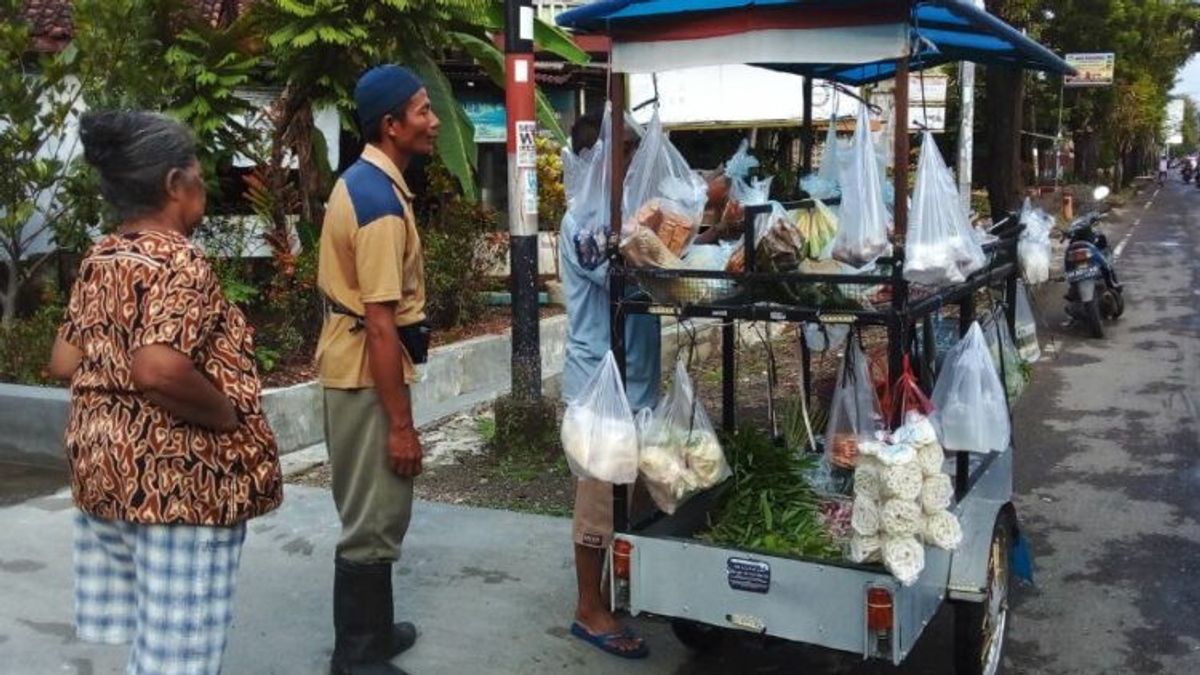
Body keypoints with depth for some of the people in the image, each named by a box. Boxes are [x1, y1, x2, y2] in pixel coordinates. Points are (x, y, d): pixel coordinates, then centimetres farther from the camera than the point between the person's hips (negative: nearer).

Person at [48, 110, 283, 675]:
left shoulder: (99, 259, 9)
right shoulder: (178, 262, -17)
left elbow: (64, 362, 12)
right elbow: (160, 371, -30)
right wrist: (232, 417, -18)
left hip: (103, 458, 9)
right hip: (176, 473, -9)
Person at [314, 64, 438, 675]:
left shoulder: (359, 182, 11)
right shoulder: (381, 199, -20)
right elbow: (381, 322, -24)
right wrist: (401, 423, -21)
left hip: (351, 361, 10)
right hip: (368, 371, -10)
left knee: (372, 511, 20)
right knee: (374, 519, 0)